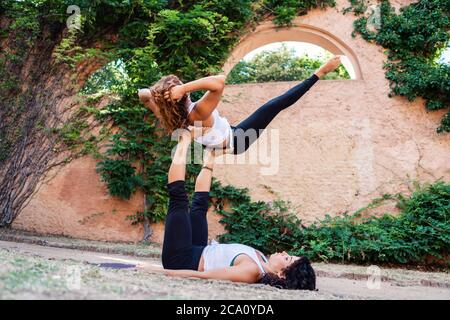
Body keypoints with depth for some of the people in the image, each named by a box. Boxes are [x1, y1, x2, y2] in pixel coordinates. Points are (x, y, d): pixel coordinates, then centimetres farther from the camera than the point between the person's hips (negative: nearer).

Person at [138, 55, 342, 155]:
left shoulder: (168, 118, -17)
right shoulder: (198, 113, -38)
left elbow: (142, 94, -2)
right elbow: (219, 82, -53)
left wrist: (155, 92, -24)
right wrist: (183, 88, -55)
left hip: (220, 146, 8)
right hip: (235, 140, -8)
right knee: (274, 105, -13)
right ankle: (320, 73, -13)